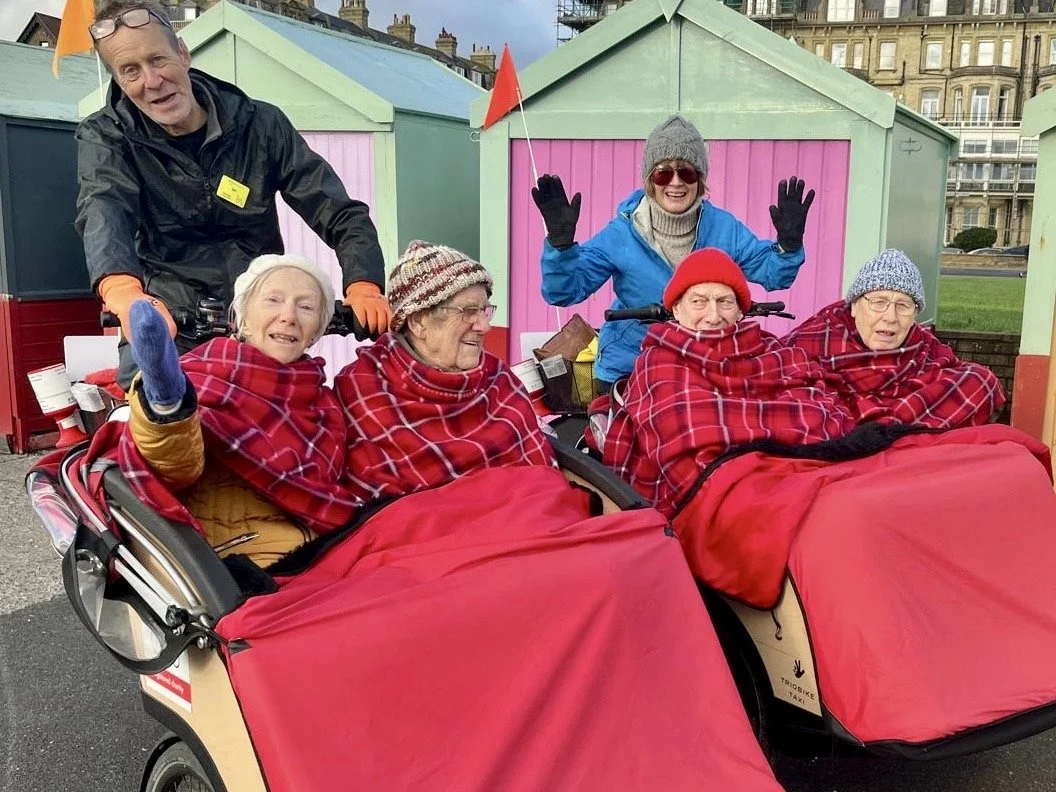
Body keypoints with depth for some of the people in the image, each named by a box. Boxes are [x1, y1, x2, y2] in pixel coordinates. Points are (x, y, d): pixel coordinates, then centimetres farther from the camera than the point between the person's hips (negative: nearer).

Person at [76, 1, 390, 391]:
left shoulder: (261, 125, 0)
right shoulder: (104, 137, -1)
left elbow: (343, 215, -3)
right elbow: (103, 215, -23)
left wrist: (363, 285, -24)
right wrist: (124, 292, -45)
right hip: (164, 329, -1)